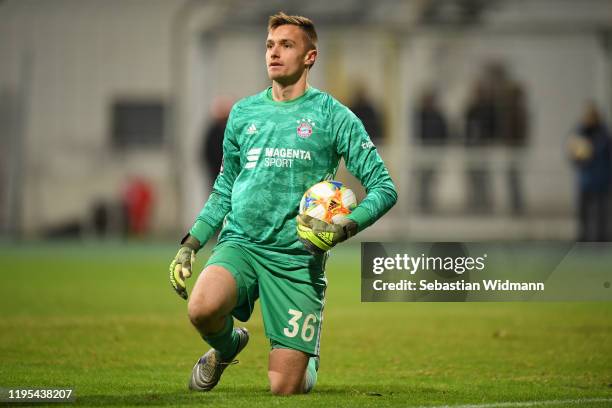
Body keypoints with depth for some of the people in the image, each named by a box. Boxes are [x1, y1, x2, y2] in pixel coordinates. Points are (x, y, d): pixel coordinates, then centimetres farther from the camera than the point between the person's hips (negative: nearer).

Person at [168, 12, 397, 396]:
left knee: (285, 388, -7)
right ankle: (227, 346, 5)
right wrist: (190, 245, 12)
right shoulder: (243, 113, 13)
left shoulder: (333, 116, 1)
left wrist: (344, 229, -16)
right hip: (240, 243, 2)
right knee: (202, 308, -33)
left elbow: (384, 187, 1)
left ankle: (309, 361, 33)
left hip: (298, 258, -2)